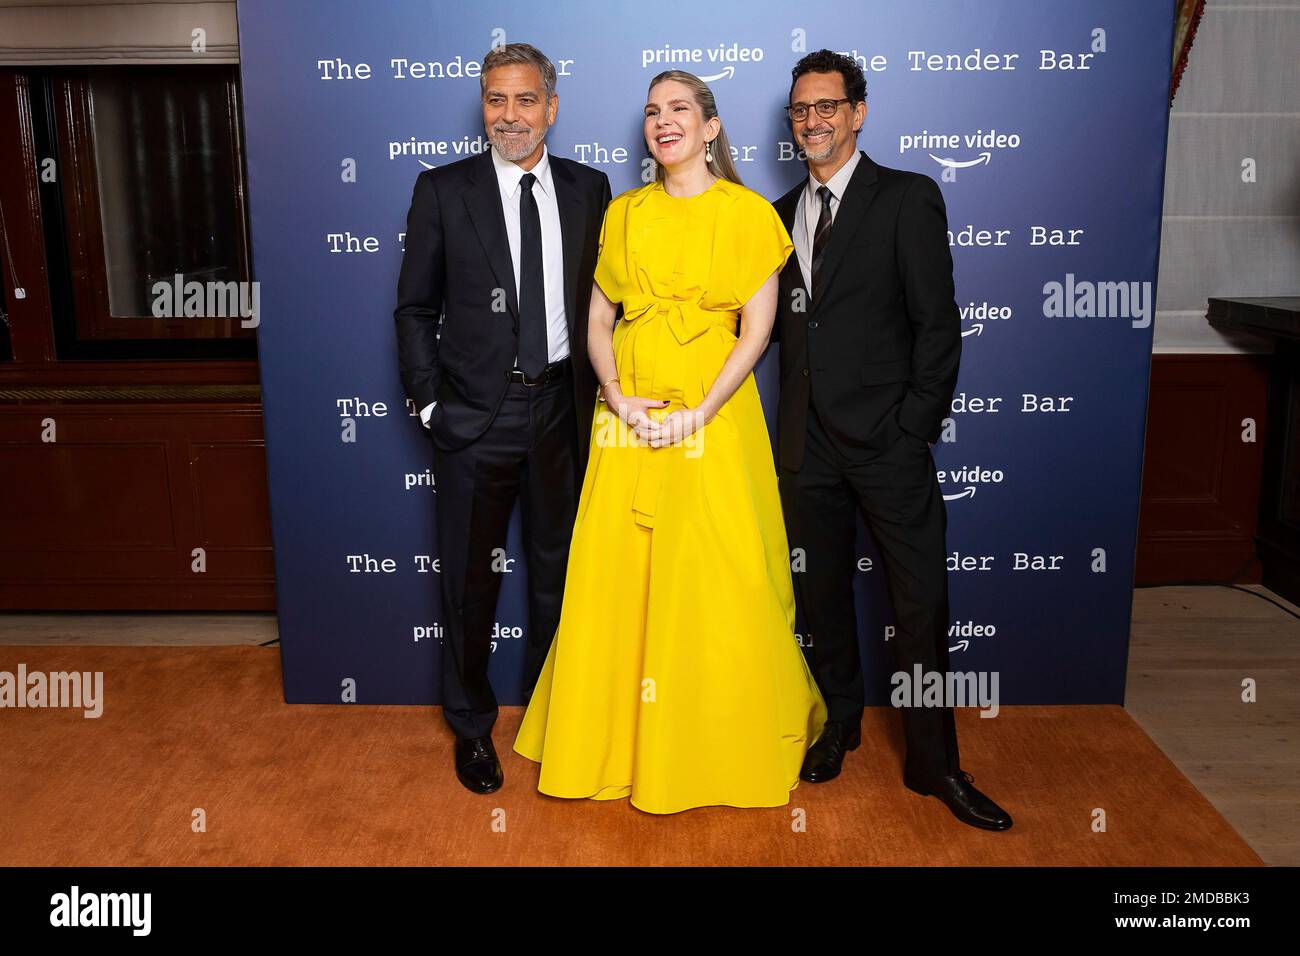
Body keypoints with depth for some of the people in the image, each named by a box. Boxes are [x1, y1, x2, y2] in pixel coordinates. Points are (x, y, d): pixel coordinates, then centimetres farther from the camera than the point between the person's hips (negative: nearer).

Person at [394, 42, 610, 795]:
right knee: (470, 577, 10)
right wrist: (428, 402, -6)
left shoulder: (589, 189, 3)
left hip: (562, 408, 2)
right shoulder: (443, 191, -3)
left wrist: (597, 389, 1)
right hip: (477, 413, -2)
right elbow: (415, 308, 0)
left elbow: (602, 297, 8)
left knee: (558, 569, 15)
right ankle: (472, 725, 29)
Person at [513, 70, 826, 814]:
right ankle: (620, 742, 24)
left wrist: (700, 413, -15)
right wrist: (619, 399, -8)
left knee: (717, 585, 1)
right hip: (630, 419, 3)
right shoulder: (623, 214, 10)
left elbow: (758, 330, -6)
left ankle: (724, 746, 22)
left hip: (714, 418, -3)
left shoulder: (748, 213, 0)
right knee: (619, 578, 6)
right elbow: (597, 322, 9)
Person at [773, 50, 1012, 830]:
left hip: (887, 439, -4)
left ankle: (934, 762, 14)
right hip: (808, 441, 4)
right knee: (824, 592, 13)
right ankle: (842, 722, 32)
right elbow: (779, 323, 11)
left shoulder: (909, 199, -1)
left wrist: (915, 428, -11)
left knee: (922, 599, 0)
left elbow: (937, 322, -6)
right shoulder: (781, 214, 13)